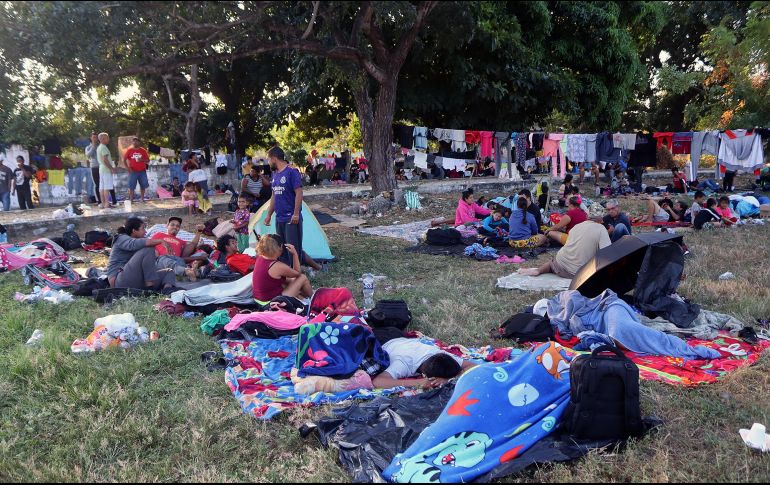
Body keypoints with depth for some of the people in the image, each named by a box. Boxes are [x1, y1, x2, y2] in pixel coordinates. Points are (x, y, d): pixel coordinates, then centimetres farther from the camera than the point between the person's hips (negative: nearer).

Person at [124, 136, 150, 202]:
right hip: (133, 171, -2)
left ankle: (142, 199, 14)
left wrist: (142, 160, -13)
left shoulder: (143, 151, 6)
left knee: (143, 185, 4)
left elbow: (148, 160, 7)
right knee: (131, 186, -5)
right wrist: (128, 168, -7)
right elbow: (124, 159, 3)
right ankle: (131, 199, -1)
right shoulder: (129, 150, 2)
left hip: (142, 171, 2)